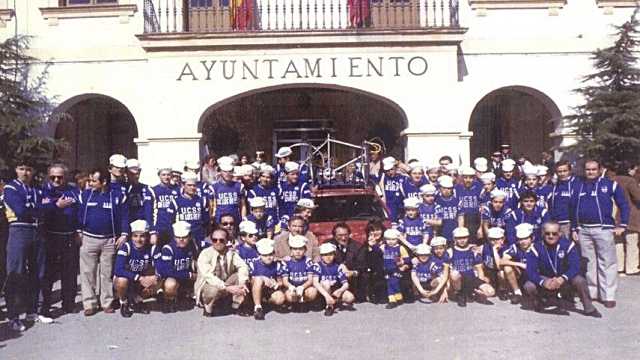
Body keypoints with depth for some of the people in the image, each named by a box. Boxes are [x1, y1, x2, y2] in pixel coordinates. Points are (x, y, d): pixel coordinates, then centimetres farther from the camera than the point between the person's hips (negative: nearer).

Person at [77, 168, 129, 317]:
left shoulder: (117, 195, -3)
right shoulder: (85, 194, 3)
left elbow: (124, 216, 0)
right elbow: (79, 214, 9)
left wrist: (123, 234, -5)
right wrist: (78, 232, 4)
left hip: (109, 240, -1)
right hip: (88, 239, 2)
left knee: (107, 273, 6)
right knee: (87, 272, 2)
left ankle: (107, 302, 15)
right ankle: (89, 303, 9)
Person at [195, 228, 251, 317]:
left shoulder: (231, 253, -1)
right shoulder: (205, 254, -15)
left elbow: (243, 266, -14)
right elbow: (208, 276, -27)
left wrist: (242, 283, -34)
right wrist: (227, 288, -35)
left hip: (226, 286, 5)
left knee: (241, 275, -17)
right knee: (214, 290, -38)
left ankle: (237, 306, -4)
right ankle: (208, 307, -4)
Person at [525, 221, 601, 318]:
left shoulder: (568, 245, -14)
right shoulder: (536, 248, -14)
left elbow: (575, 266, -23)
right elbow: (531, 271, -21)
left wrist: (562, 278, -42)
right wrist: (543, 282, -40)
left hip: (564, 281, 0)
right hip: (545, 281, 1)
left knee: (580, 281, -31)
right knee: (528, 286, -27)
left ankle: (588, 308, -5)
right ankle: (538, 302, 8)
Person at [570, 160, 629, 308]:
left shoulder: (610, 184, 2)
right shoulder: (579, 187, 13)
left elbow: (623, 205, 1)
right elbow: (573, 209, 17)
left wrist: (622, 225, -5)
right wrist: (574, 229, 13)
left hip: (603, 229, -4)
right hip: (583, 230, 4)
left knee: (607, 263, -4)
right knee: (588, 262, 11)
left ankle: (608, 295, 0)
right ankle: (591, 292, 21)